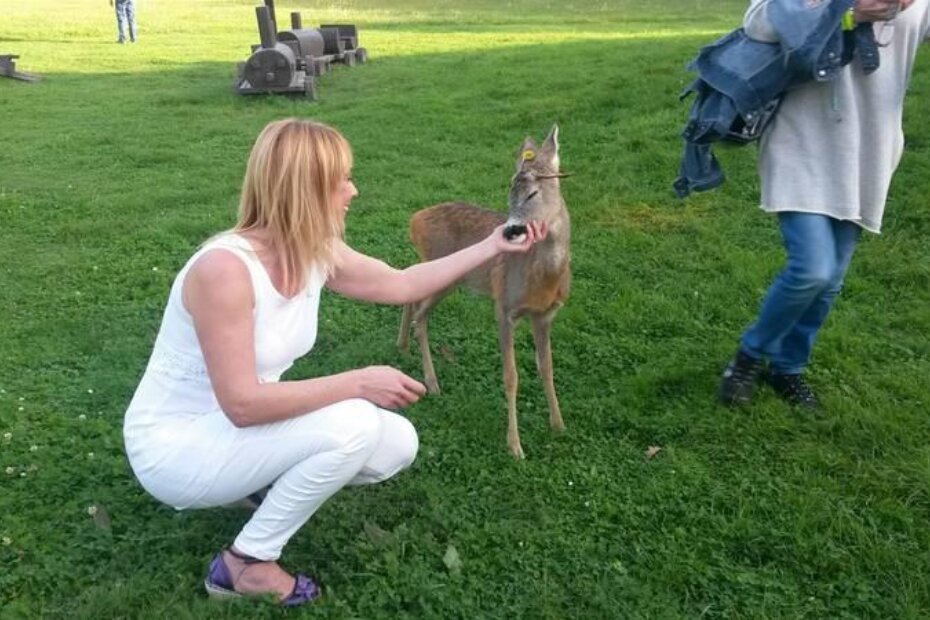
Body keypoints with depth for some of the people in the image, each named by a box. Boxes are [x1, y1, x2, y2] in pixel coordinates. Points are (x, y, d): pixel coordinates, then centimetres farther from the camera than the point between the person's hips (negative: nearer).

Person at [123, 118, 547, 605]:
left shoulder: (319, 254, -6)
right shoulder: (224, 269, -31)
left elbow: (402, 284, 9)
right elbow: (242, 404, -31)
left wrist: (493, 246, 9)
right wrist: (359, 383, -29)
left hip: (241, 427, 8)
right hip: (174, 447, -7)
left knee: (398, 445, -3)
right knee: (353, 425, -28)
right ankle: (244, 564, -8)